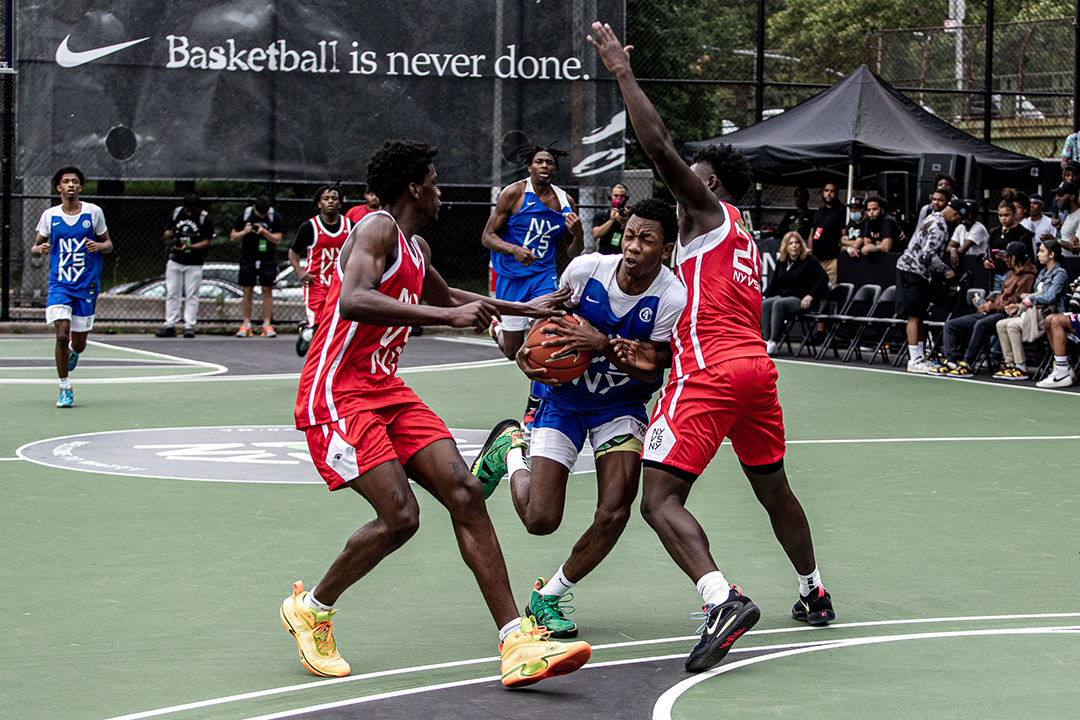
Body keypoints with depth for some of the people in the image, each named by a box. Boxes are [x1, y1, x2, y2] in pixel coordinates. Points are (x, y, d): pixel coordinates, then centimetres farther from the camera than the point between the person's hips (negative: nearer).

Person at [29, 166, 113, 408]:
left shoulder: (94, 212, 0)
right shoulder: (49, 215, 2)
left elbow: (108, 244, 9)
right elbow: (35, 247, 11)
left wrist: (99, 246, -14)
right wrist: (39, 248, -13)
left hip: (87, 285, 0)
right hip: (59, 285, 0)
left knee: (79, 343, 4)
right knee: (62, 335, -16)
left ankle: (72, 353, 43)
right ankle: (65, 389, -1)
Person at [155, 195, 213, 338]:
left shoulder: (205, 218, -9)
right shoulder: (176, 213, 2)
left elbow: (207, 242, -10)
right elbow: (166, 232, 11)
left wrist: (189, 247, -23)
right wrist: (170, 234, -14)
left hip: (194, 264, -4)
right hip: (175, 261, 4)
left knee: (191, 295, -3)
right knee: (171, 293, 4)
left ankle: (189, 326, 0)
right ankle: (170, 325, 8)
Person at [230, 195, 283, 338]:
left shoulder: (274, 216, -4)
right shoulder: (245, 215, -2)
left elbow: (278, 240, -4)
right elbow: (233, 237, 3)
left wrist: (264, 232, -19)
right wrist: (244, 232, -16)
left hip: (268, 259, 0)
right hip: (248, 258, 0)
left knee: (267, 290, -4)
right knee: (247, 291, -1)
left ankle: (267, 325, 0)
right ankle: (246, 325, 3)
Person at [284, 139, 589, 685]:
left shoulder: (416, 248, 19)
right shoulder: (377, 230, -12)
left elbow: (444, 296, 41)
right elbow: (352, 301, -31)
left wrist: (525, 308, 42)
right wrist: (446, 316, -36)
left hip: (387, 391, 9)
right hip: (336, 395, -9)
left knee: (464, 492, -7)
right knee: (400, 516, -20)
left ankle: (516, 643, -12)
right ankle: (310, 608, 6)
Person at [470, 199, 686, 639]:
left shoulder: (672, 298, -23)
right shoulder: (587, 269, -19)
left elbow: (652, 371, -19)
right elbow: (553, 316, 1)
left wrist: (603, 345, -35)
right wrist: (529, 350, -19)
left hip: (621, 407, 0)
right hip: (564, 400, 0)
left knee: (614, 514, -18)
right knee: (541, 520, -6)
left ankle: (547, 598, 5)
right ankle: (510, 448, 27)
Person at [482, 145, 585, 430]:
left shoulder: (565, 201, 3)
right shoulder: (514, 193, -9)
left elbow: (574, 253, 11)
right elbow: (488, 236, -7)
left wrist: (577, 234, -12)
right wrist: (514, 250, -26)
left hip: (544, 276, 2)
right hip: (511, 277, -2)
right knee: (513, 351, 5)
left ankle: (533, 409, -4)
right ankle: (498, 329, 44)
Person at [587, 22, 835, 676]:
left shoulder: (709, 211, 4)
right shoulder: (745, 244, 27)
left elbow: (659, 146, -12)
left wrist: (623, 70, -5)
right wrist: (660, 358, 17)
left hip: (709, 371, -9)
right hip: (757, 368, 9)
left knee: (661, 499, -14)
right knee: (773, 489, 28)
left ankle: (723, 598, -33)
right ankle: (814, 595, 43)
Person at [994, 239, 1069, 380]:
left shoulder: (1060, 274, -8)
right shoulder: (1043, 273, 21)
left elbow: (1050, 298, -19)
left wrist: (1030, 299, -6)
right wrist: (1019, 306, 9)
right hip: (1035, 313, 9)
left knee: (1012, 325, -27)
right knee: (1001, 324, -5)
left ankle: (1022, 369, -26)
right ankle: (1010, 363, -8)